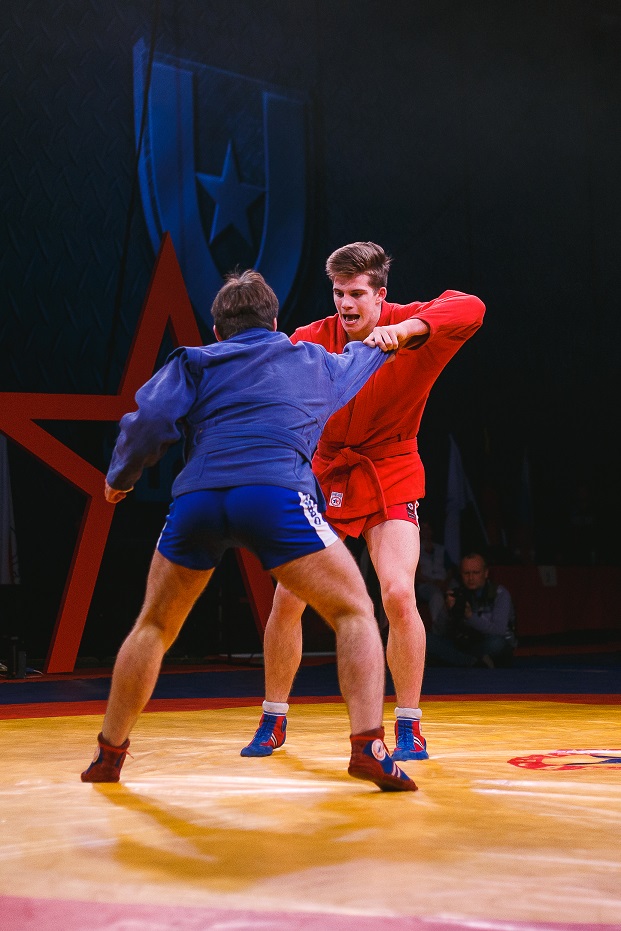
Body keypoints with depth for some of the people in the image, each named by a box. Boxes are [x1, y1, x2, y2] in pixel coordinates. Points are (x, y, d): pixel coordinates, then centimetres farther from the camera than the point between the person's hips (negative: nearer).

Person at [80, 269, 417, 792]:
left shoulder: (194, 363, 24)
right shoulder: (312, 360, 30)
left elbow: (150, 421, 9)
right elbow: (353, 365, 52)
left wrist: (120, 476, 25)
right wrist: (383, 341, 73)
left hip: (196, 496, 2)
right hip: (276, 491, -1)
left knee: (154, 627, 22)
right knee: (355, 614, 10)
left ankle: (109, 754, 27)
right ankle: (368, 746, -8)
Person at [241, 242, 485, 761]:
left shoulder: (412, 326, -13)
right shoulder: (312, 340, -9)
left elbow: (469, 309, -31)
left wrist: (403, 330, -45)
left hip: (390, 477, -2)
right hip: (323, 474, 2)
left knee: (398, 594, -19)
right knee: (287, 599, -2)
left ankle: (409, 729, -1)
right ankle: (273, 723, 18)